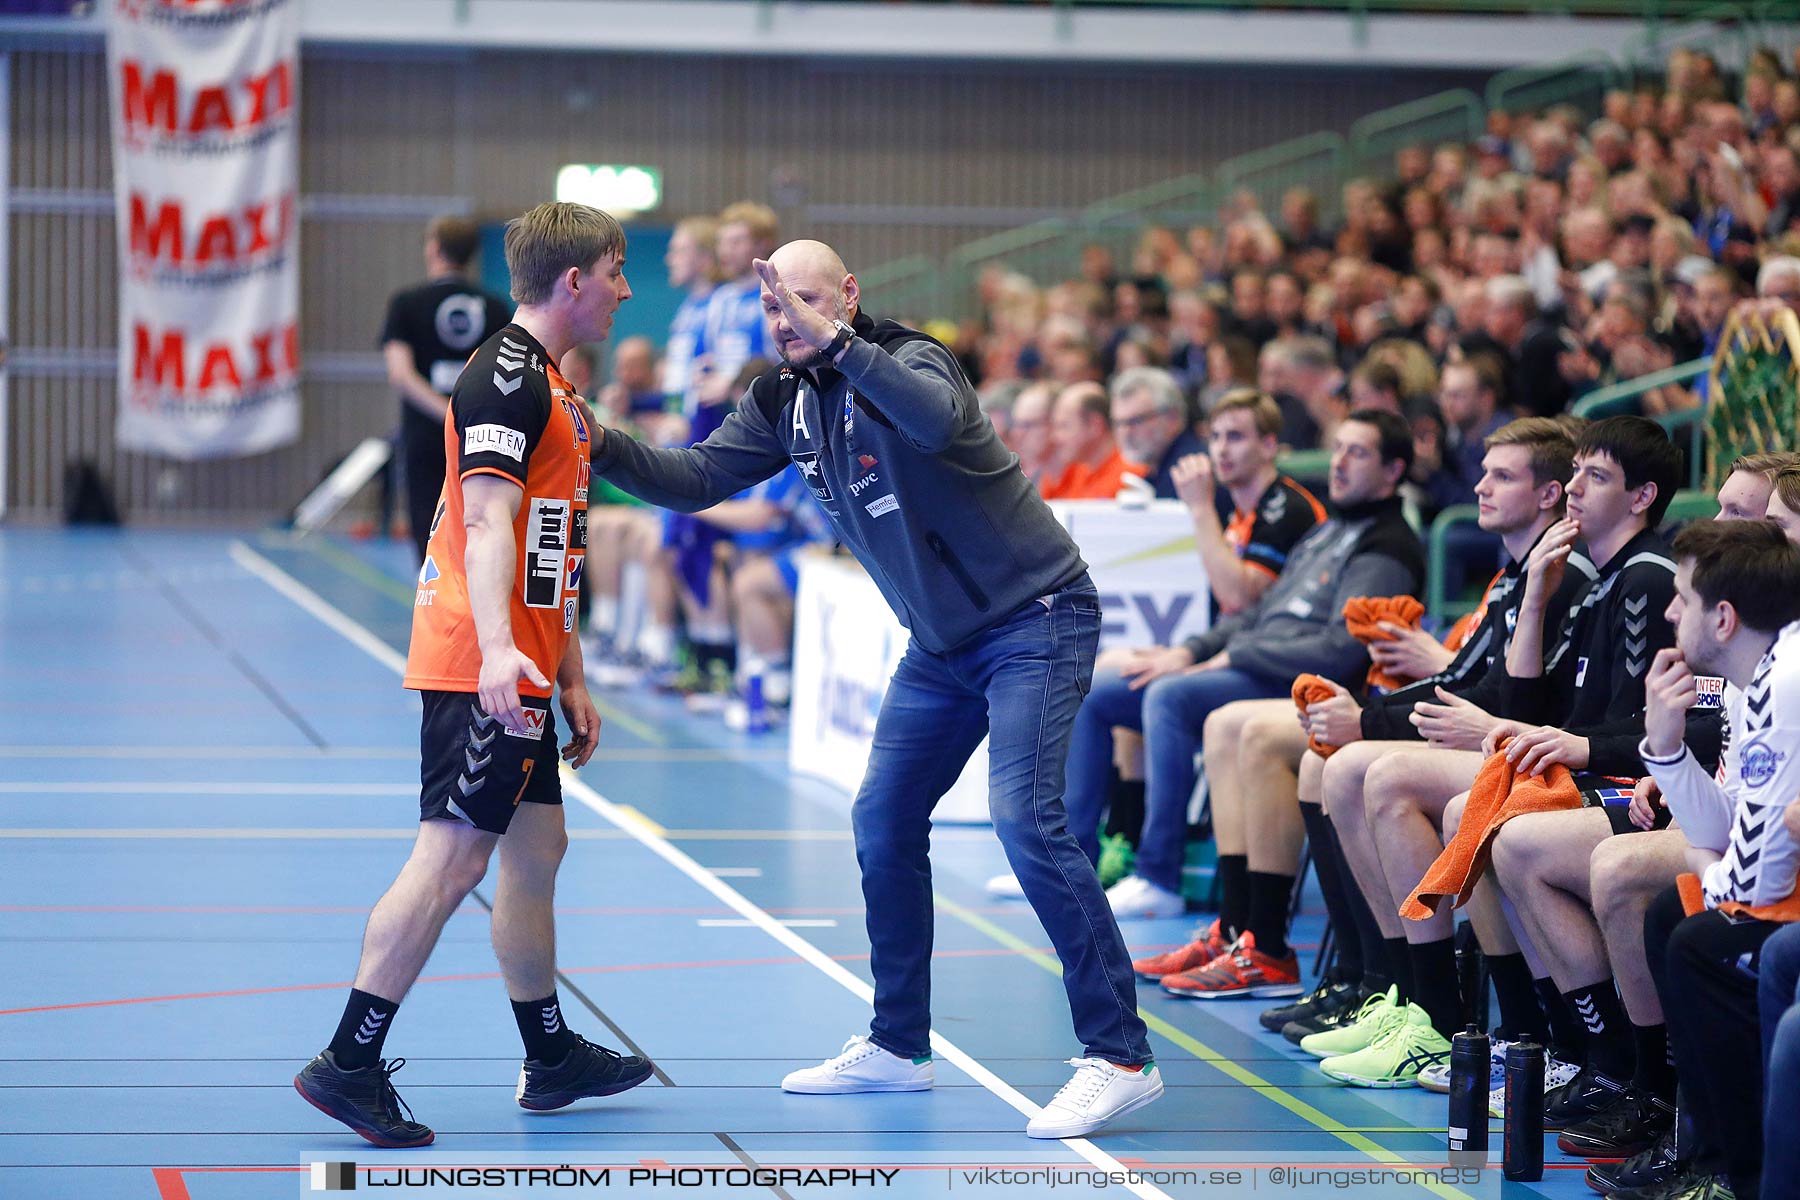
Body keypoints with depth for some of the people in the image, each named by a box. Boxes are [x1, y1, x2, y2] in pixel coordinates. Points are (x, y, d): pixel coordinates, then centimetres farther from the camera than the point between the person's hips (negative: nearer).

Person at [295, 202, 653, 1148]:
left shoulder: (547, 382, 20)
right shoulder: (507, 373, -12)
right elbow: (487, 521, -23)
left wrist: (569, 678, 26)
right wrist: (496, 649, -35)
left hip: (516, 669, 10)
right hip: (479, 668, -10)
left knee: (536, 848, 15)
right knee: (453, 856, -11)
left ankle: (550, 1058, 25)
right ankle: (348, 1064, -9)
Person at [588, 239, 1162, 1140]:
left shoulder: (907, 360, -20)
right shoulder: (783, 402, 3)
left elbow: (937, 421, -42)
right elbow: (695, 481, 4)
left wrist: (836, 341, -46)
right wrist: (600, 445, -11)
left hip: (1034, 617, -9)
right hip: (942, 642, 9)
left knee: (1024, 816, -20)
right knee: (882, 822, 9)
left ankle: (1119, 1056, -18)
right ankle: (897, 1046, 23)